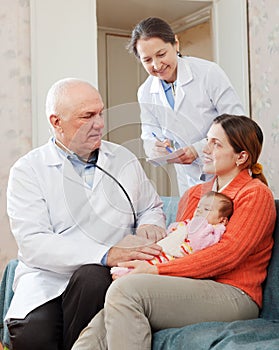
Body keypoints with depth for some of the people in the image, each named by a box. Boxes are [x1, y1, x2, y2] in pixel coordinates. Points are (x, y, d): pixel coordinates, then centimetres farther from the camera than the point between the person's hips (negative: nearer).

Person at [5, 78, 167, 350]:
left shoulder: (124, 159, 15)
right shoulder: (27, 171, 1)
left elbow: (151, 207, 28)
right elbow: (33, 244, -12)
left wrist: (149, 225, 2)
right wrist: (108, 254, -22)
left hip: (105, 276, 3)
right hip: (48, 279, -2)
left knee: (91, 276, -33)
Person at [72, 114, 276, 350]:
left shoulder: (256, 194, 2)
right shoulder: (193, 194, 24)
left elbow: (227, 254, -11)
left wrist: (156, 270, -16)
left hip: (232, 297, -6)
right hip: (187, 289, 6)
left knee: (125, 289, -29)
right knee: (99, 329, -22)